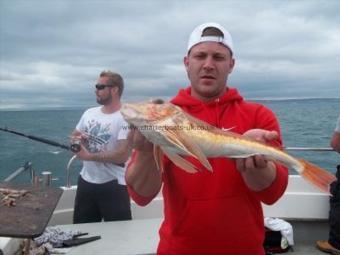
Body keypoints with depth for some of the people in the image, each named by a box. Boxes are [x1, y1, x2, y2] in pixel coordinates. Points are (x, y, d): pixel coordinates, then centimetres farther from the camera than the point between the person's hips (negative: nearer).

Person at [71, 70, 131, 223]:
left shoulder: (125, 118, -15)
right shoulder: (89, 113, 6)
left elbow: (122, 155, -24)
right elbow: (74, 137, 18)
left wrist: (89, 156, -18)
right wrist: (76, 139, -6)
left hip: (113, 186, -6)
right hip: (86, 182, 6)